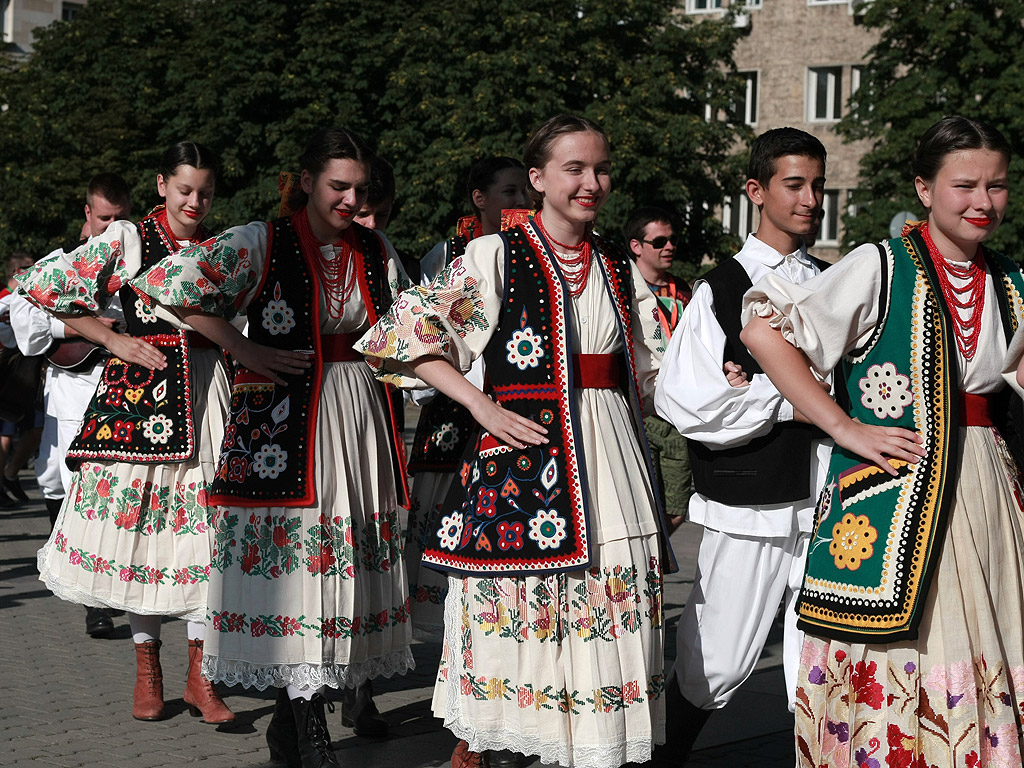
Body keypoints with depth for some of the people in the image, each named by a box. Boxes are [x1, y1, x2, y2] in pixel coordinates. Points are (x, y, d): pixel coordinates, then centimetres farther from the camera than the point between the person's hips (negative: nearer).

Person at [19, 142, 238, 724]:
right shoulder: (127, 239, 1)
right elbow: (44, 287, -1)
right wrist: (113, 340, -3)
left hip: (206, 391, 2)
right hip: (141, 392, -2)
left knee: (204, 525, -1)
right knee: (139, 522, 2)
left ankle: (199, 675, 7)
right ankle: (148, 668, 17)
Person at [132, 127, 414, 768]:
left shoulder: (377, 251, 12)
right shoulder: (263, 244, -3)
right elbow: (172, 286, -9)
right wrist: (247, 351, -9)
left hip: (363, 418, 5)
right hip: (285, 421, -5)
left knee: (343, 565, 5)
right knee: (294, 565, -9)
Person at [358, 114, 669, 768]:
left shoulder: (619, 267, 13)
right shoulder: (496, 255, -2)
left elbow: (650, 366, 22)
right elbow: (408, 335, -5)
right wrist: (482, 406, -10)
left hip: (610, 461, 5)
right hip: (524, 454, -4)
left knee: (610, 612, 4)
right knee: (508, 611, 0)